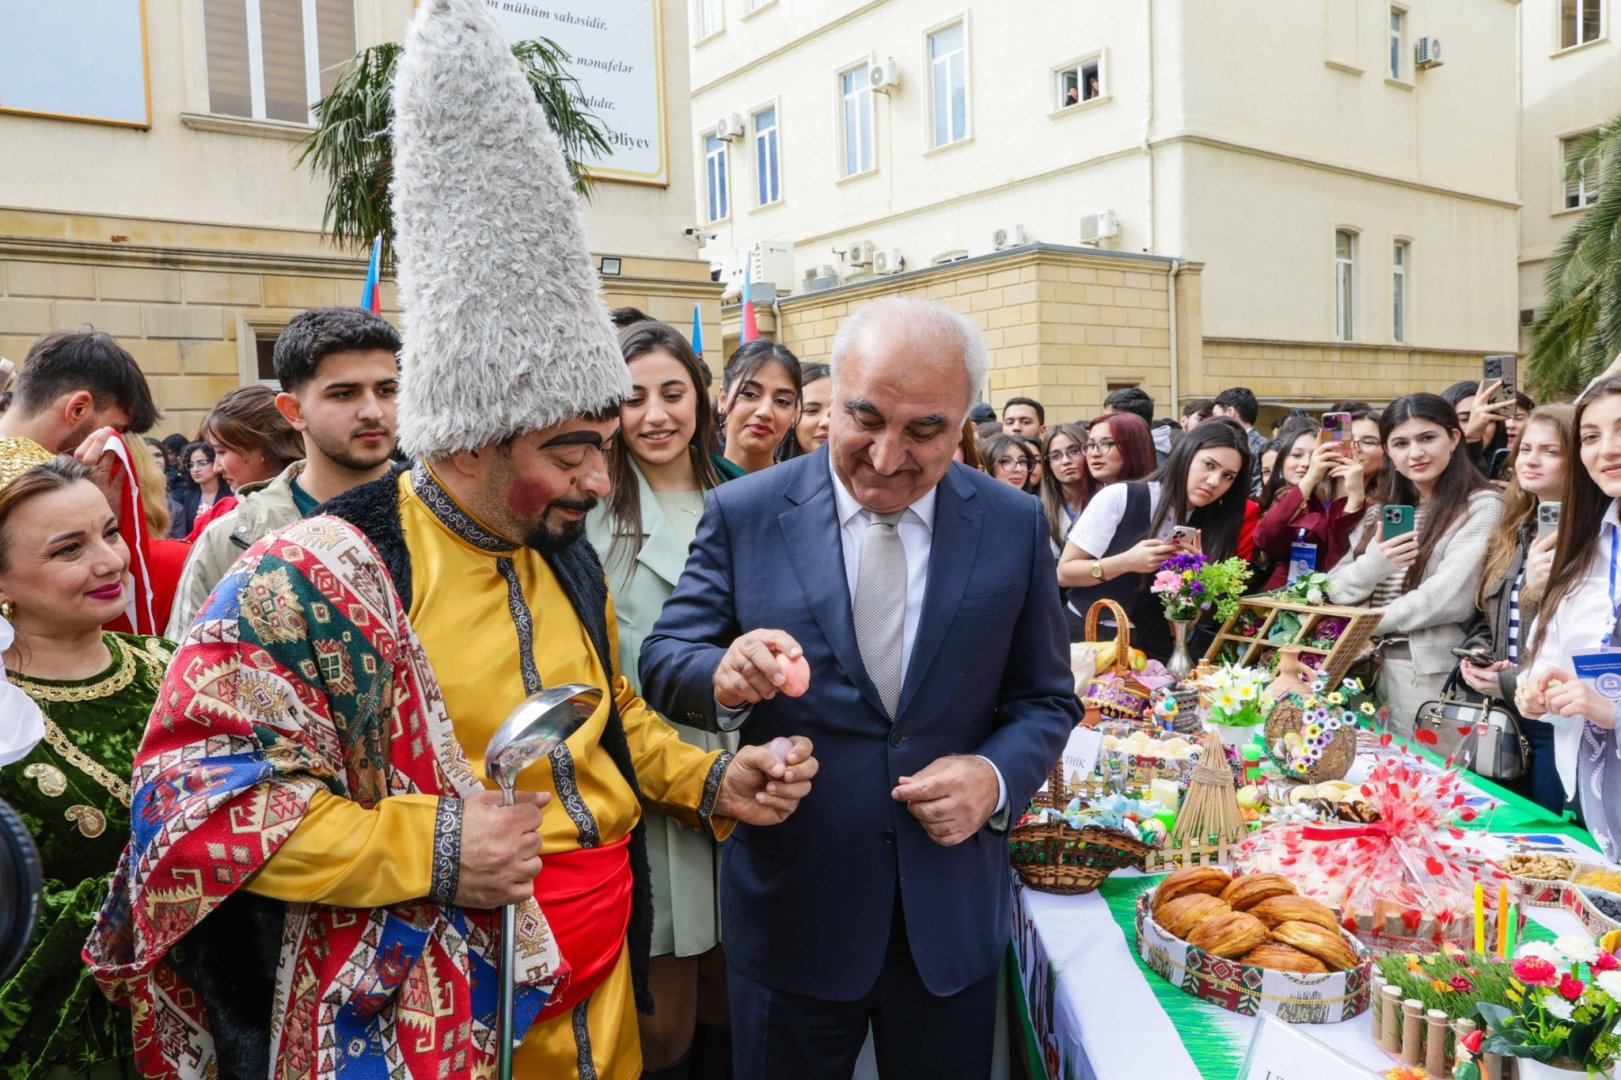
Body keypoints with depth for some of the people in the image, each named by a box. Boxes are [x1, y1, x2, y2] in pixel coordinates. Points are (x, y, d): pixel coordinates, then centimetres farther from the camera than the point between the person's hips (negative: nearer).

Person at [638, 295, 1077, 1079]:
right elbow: (664, 661, -5)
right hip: (789, 909, -1)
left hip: (953, 913, 2)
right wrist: (724, 677, -27)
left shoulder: (1015, 526, -3)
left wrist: (996, 777, -16)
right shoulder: (743, 513, -7)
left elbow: (1046, 699, 4)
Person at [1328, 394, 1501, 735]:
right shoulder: (1382, 513, 13)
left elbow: (1452, 598, -17)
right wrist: (1373, 565, -16)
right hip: (1377, 667, 6)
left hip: (1436, 675, -6)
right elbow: (1337, 590, 6)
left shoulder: (1481, 506, -7)